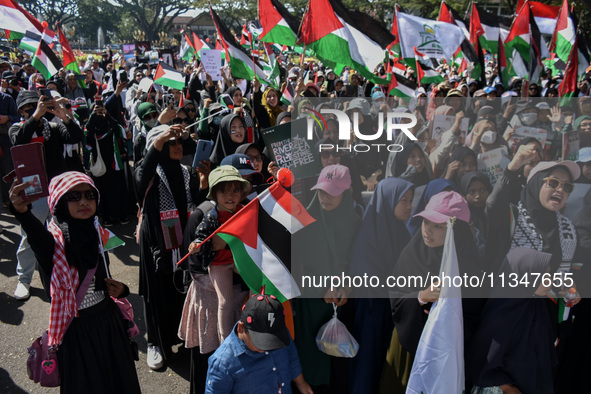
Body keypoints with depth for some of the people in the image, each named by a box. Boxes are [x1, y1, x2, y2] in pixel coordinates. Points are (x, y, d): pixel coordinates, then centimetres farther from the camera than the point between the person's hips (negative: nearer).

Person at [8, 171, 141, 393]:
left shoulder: (98, 234, -1)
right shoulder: (55, 240, -18)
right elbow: (38, 237, -44)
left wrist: (119, 290, -7)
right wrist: (23, 212, -64)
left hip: (108, 322, 5)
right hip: (77, 329, -5)